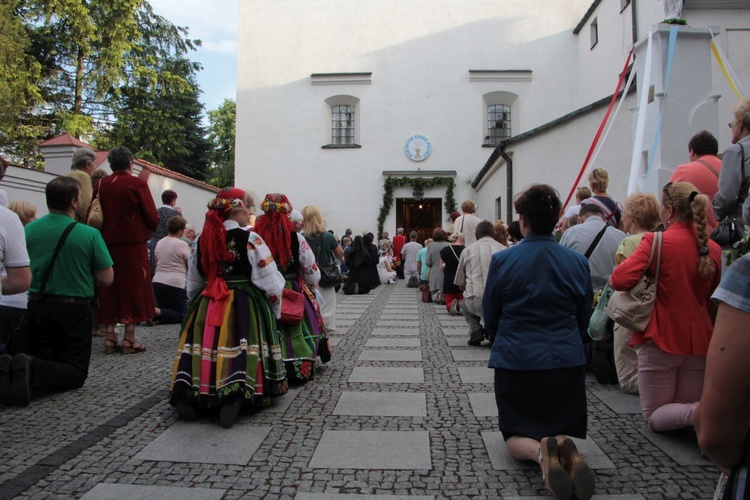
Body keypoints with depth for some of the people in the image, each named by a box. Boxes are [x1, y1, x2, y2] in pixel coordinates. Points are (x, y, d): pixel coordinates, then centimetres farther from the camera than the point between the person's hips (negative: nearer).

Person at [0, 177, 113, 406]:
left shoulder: (29, 230, -2)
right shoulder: (90, 234, -14)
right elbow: (106, 279, -10)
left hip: (38, 307, 4)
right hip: (74, 310, -4)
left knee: (33, 358, 21)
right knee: (76, 371, 7)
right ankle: (34, 374, -22)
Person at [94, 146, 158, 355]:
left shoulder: (100, 185, 3)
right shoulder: (137, 183, -8)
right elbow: (152, 218, -9)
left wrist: (107, 231, 17)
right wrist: (148, 230, 12)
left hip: (107, 244, 4)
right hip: (133, 244, -4)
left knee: (109, 289, 12)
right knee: (133, 288, 4)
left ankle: (109, 337, 14)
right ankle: (129, 339, 4)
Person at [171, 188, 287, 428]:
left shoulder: (202, 239, 8)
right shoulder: (250, 239, -8)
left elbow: (193, 283, 17)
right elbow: (271, 282, -8)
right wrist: (275, 310, 8)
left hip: (205, 308, 5)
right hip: (244, 309, -5)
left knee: (209, 347, 10)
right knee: (242, 354, -2)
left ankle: (188, 397, -5)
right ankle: (235, 397, -21)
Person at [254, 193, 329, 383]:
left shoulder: (256, 236, -8)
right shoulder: (296, 238, -10)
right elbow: (312, 273, -6)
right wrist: (310, 288, 14)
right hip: (295, 295, -1)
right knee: (297, 332, 10)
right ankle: (301, 370, 16)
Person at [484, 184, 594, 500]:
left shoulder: (502, 260, -9)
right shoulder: (577, 262, -2)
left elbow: (490, 319, 1)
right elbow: (584, 321, 9)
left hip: (515, 360, -2)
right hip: (567, 362, 2)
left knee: (516, 436, 14)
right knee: (562, 433, 17)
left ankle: (540, 452, -19)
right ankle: (566, 450, -18)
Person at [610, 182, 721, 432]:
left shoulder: (656, 241, -15)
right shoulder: (713, 249, 3)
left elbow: (620, 280, -26)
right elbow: (713, 303, 12)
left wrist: (613, 276, -4)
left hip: (662, 339, -5)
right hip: (700, 339, 5)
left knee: (655, 417, 9)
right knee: (687, 407, 20)